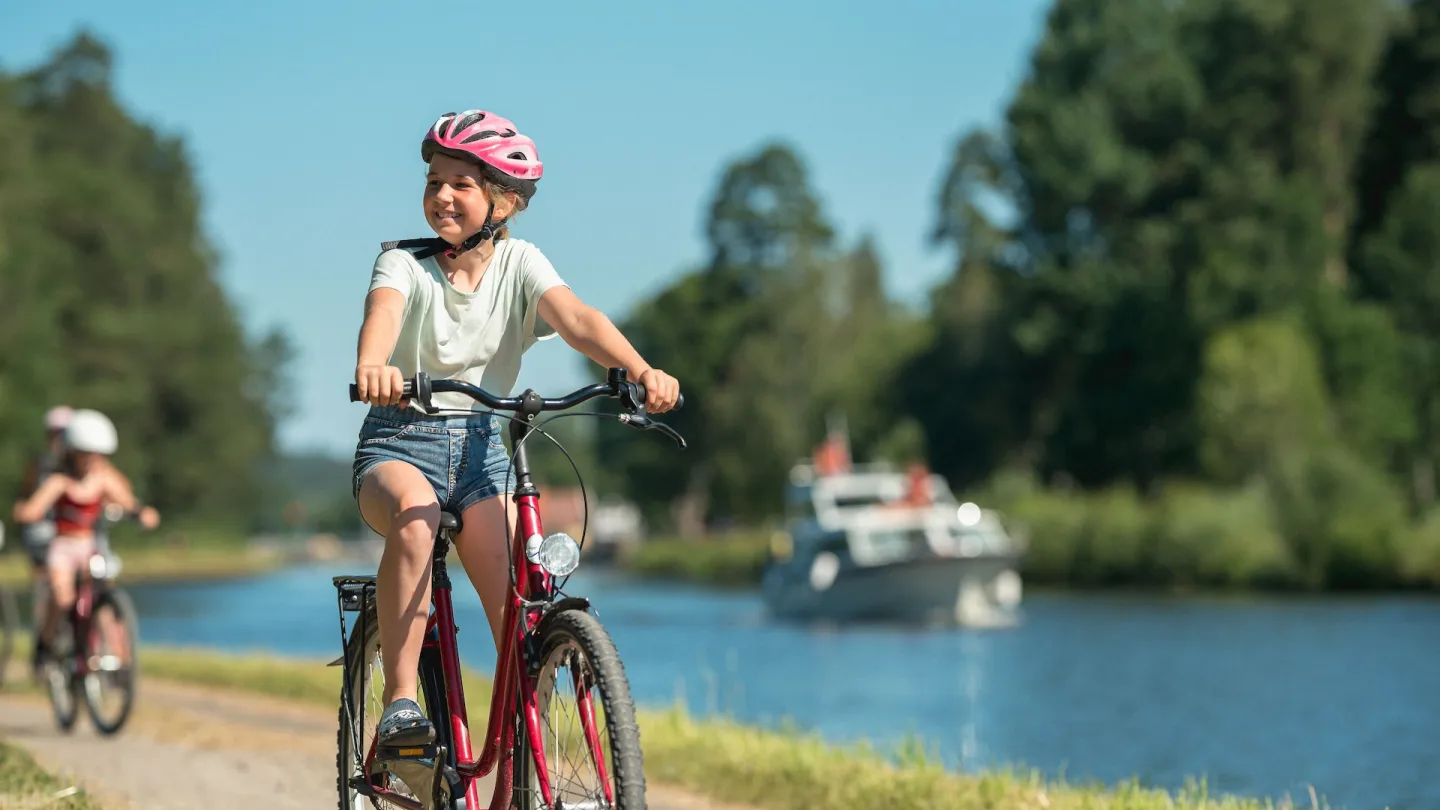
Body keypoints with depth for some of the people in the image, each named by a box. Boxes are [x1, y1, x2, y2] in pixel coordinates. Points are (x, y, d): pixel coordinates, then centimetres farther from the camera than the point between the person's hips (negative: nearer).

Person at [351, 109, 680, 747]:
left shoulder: (519, 264, 2)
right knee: (414, 513, -36)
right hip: (399, 438, -2)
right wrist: (372, 364, -52)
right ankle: (399, 702, -33)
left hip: (479, 442, 2)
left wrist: (639, 369, -36)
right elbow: (383, 310, -27)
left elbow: (574, 318, -16)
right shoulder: (403, 262, -4)